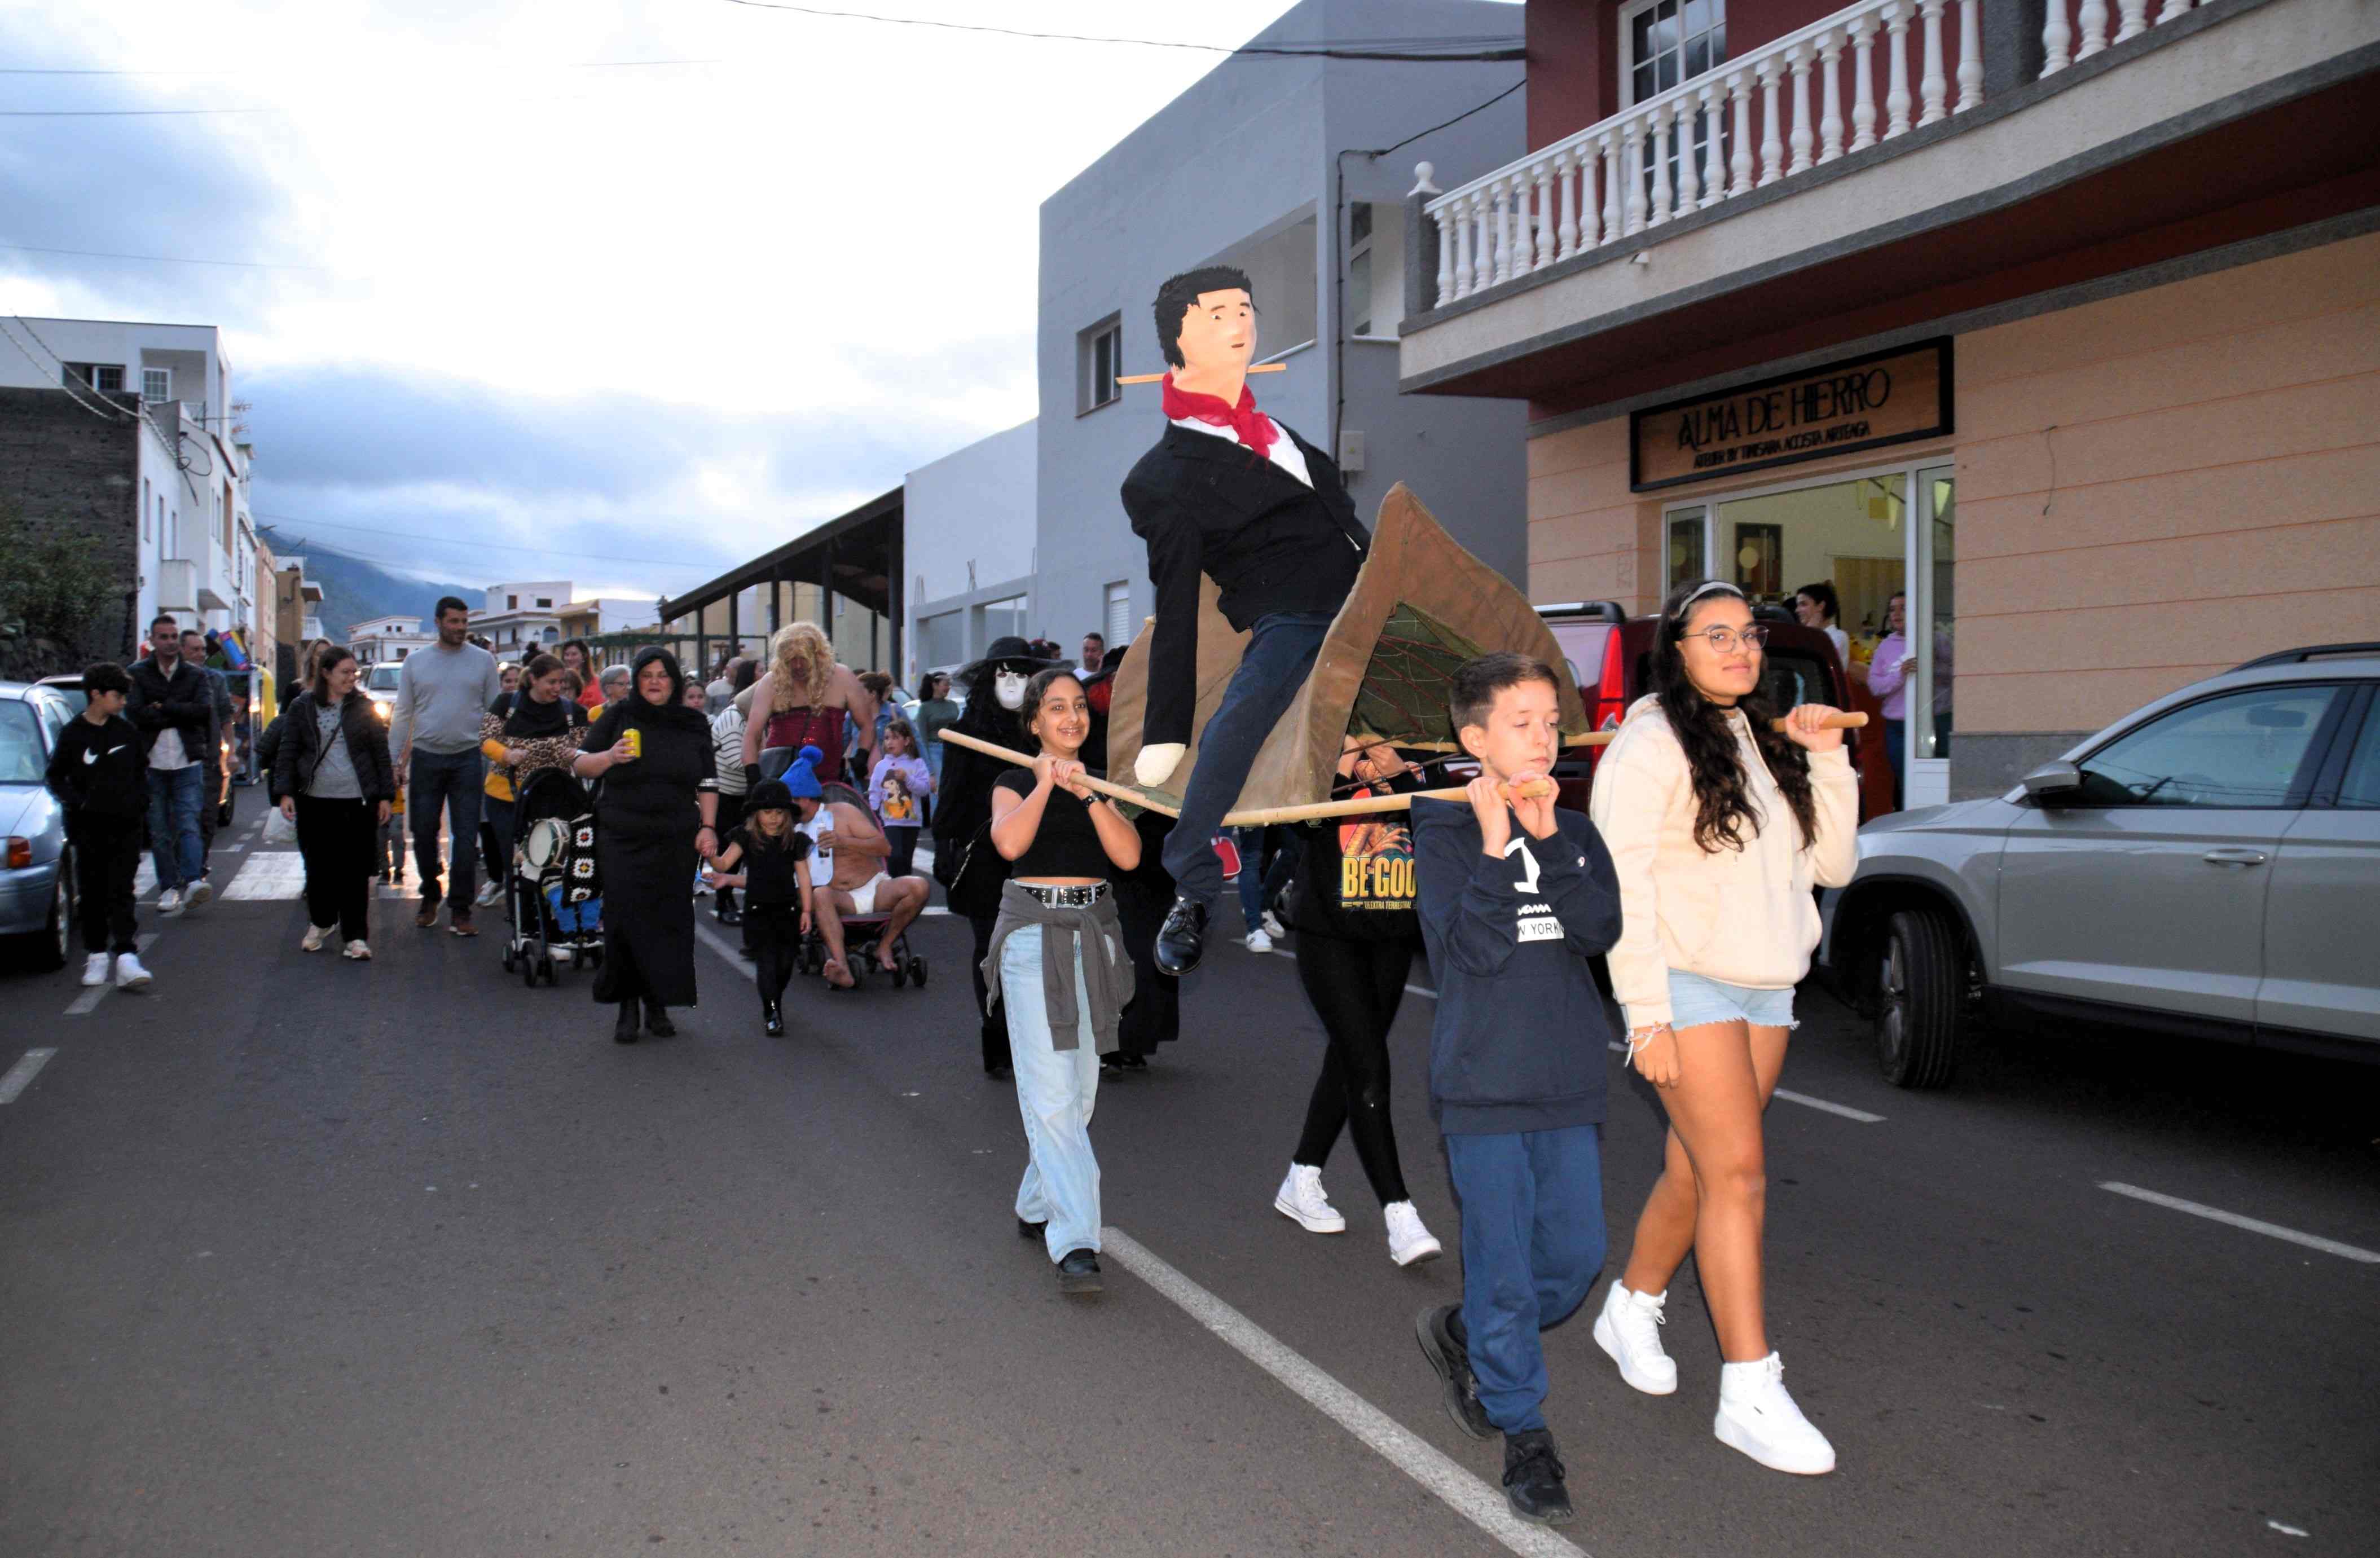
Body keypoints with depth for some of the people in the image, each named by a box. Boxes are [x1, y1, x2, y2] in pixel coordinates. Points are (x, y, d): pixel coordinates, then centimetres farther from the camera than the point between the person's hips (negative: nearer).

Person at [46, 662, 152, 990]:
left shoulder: (127, 732, 5)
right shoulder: (73, 734, -2)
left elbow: (141, 772, 17)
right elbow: (55, 776, 5)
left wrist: (141, 802, 3)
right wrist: (77, 803, -8)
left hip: (125, 827, 1)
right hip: (89, 828, -1)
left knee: (121, 893, -4)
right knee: (92, 895, 6)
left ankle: (126, 957, -12)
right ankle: (96, 956, 16)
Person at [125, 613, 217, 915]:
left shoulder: (195, 676, 8)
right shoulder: (138, 675, 6)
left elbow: (203, 709, -8)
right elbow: (135, 713, -8)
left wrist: (163, 707, -8)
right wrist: (179, 716, -10)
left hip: (188, 763, -1)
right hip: (152, 763, 1)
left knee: (189, 825, -11)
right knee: (160, 831, 4)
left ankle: (193, 881, -20)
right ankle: (169, 887, 10)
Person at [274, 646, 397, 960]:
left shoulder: (364, 707, 4)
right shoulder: (303, 707, 4)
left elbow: (381, 753, 6)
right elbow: (288, 752, 6)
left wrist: (385, 795, 2)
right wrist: (285, 791, -3)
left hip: (357, 802, -1)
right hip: (314, 801, 1)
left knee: (355, 870, -1)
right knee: (318, 866, 10)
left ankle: (355, 935, 3)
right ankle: (321, 923, 30)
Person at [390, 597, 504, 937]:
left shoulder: (483, 660, 2)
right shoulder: (416, 661, 4)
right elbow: (403, 714, 8)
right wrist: (393, 761, 4)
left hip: (468, 759, -1)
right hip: (425, 757, 1)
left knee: (466, 837, -1)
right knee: (423, 832, 8)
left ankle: (460, 911, 5)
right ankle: (430, 898, 27)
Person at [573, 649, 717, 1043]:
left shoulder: (693, 725, 10)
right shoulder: (618, 717, 5)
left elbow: (708, 784, 12)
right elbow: (580, 765, 6)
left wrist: (708, 827, 1)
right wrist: (610, 757, -14)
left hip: (676, 843, 1)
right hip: (621, 840, -1)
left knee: (669, 921, -2)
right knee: (625, 919, -6)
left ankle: (658, 1003, 10)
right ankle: (627, 1006, 3)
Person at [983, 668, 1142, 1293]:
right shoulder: (1016, 783, 3)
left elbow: (1129, 855, -5)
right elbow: (1009, 842, -18)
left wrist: (1088, 794, -15)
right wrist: (1046, 783, -20)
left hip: (1094, 934, 5)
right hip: (1034, 932, -4)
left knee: (1080, 1089, 9)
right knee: (1050, 1091, -12)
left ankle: (1036, 1207, 27)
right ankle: (1075, 1242, -16)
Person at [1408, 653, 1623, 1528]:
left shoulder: (1575, 833, 10)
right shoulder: (1445, 837, -4)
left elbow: (1601, 929, -7)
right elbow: (1467, 951, -16)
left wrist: (1546, 839, -13)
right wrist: (1496, 849, -21)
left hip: (1568, 1091, 5)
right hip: (1482, 1089, -5)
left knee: (1576, 1259, 8)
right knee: (1504, 1269, -1)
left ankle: (1465, 1337, 33)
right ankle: (1524, 1438, 16)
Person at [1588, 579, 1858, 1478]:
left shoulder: (1765, 746, 15)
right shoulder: (1651, 745, -7)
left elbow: (1833, 865, 14)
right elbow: (1620, 884, -13)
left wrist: (1829, 760, 3)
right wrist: (1647, 1014, -18)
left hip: (1765, 989, 7)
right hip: (1688, 985, -7)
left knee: (1695, 1170, 12)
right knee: (1736, 1177, -10)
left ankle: (1631, 1311, 33)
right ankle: (1750, 1395, -5)